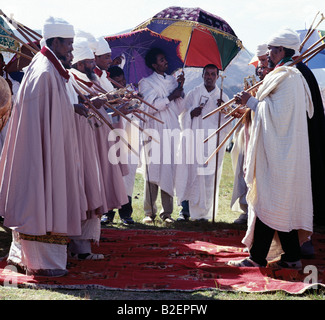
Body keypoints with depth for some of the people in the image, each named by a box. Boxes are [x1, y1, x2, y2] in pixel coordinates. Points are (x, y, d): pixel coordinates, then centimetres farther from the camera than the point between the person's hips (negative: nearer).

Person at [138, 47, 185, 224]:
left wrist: (180, 90, 0)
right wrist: (171, 97, -8)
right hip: (154, 132, -4)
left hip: (172, 132, 4)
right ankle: (149, 212, -2)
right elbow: (150, 106, -10)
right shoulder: (146, 82, 5)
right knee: (153, 171, -7)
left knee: (170, 170, -1)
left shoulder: (173, 80, 18)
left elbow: (179, 109, 13)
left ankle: (167, 211, 3)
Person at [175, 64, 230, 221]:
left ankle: (203, 211, 3)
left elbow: (228, 123, 6)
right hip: (194, 141, -1)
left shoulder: (223, 97, 12)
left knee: (209, 177, -2)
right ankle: (186, 209, 0)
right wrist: (191, 113, -11)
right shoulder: (193, 94, 10)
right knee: (191, 174, -7)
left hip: (214, 142, 1)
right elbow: (183, 118, 10)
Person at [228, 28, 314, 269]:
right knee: (286, 202, 10)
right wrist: (254, 101, 15)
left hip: (278, 151, -10)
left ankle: (258, 256, -2)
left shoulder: (283, 77, -15)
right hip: (288, 149, 10)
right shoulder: (295, 76, 16)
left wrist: (252, 102, -9)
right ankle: (292, 256, 13)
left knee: (270, 200, -6)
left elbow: (277, 113, -20)